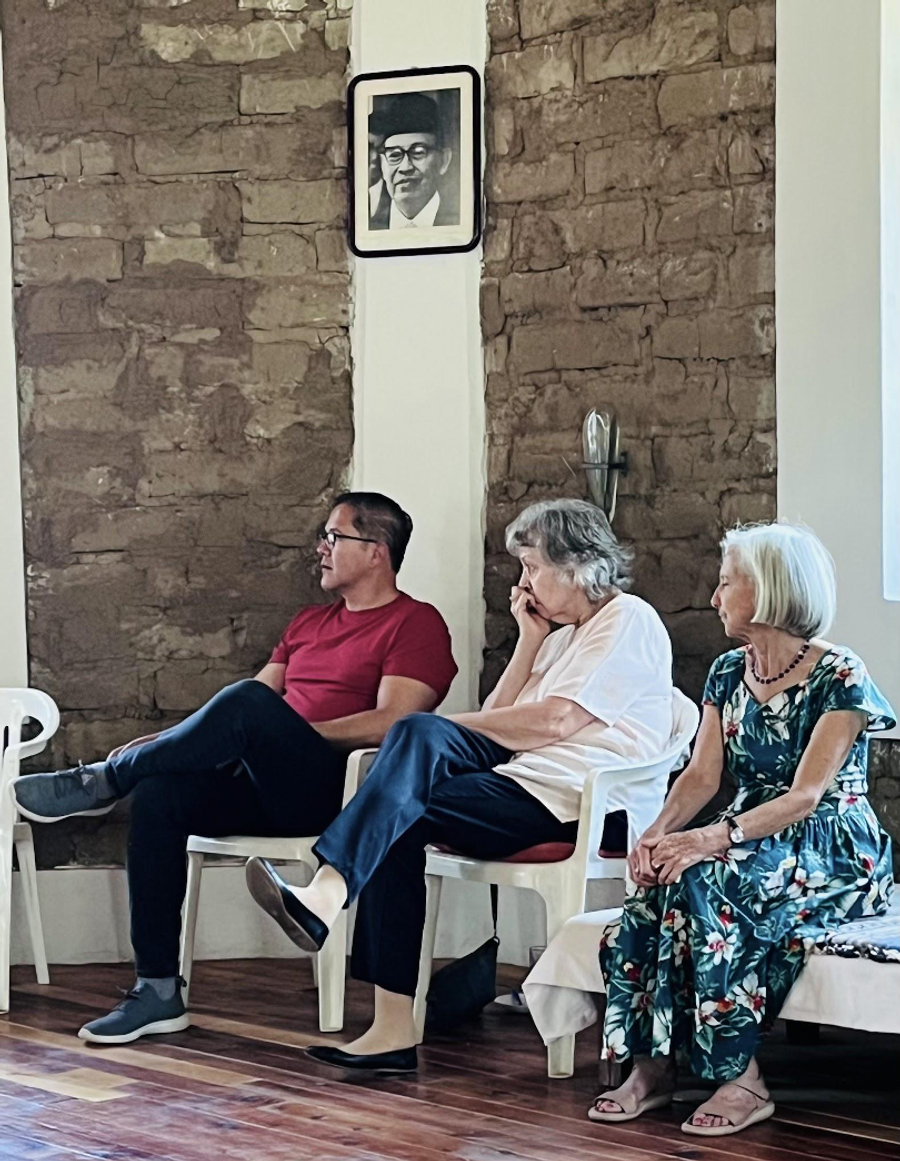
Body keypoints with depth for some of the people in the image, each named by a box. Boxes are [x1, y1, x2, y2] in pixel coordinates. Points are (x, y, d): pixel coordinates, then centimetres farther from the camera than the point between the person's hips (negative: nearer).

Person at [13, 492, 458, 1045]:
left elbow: (390, 723, -12)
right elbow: (240, 716, 24)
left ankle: (104, 780, -11)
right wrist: (170, 741, 9)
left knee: (248, 702, -32)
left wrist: (288, 733, -11)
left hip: (336, 791, -8)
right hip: (267, 789, 8)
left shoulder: (417, 623, 2)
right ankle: (159, 992, -18)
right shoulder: (310, 622, 27)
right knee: (158, 793, -20)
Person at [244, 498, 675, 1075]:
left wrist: (450, 725, -1)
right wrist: (530, 640, 13)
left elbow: (553, 721, -12)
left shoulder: (629, 621, 1)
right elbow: (501, 721, 18)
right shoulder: (565, 637, 31)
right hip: (522, 777, 8)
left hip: (567, 803, -8)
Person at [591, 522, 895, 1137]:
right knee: (662, 874, -26)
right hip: (754, 841, 6)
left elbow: (805, 795, -21)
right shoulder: (729, 673, 11)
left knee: (706, 876, -34)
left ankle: (741, 1077, -29)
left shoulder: (839, 676, -12)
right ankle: (650, 1064, -25)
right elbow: (702, 775, 3)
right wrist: (660, 830, -18)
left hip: (834, 856, -6)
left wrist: (714, 838, -34)